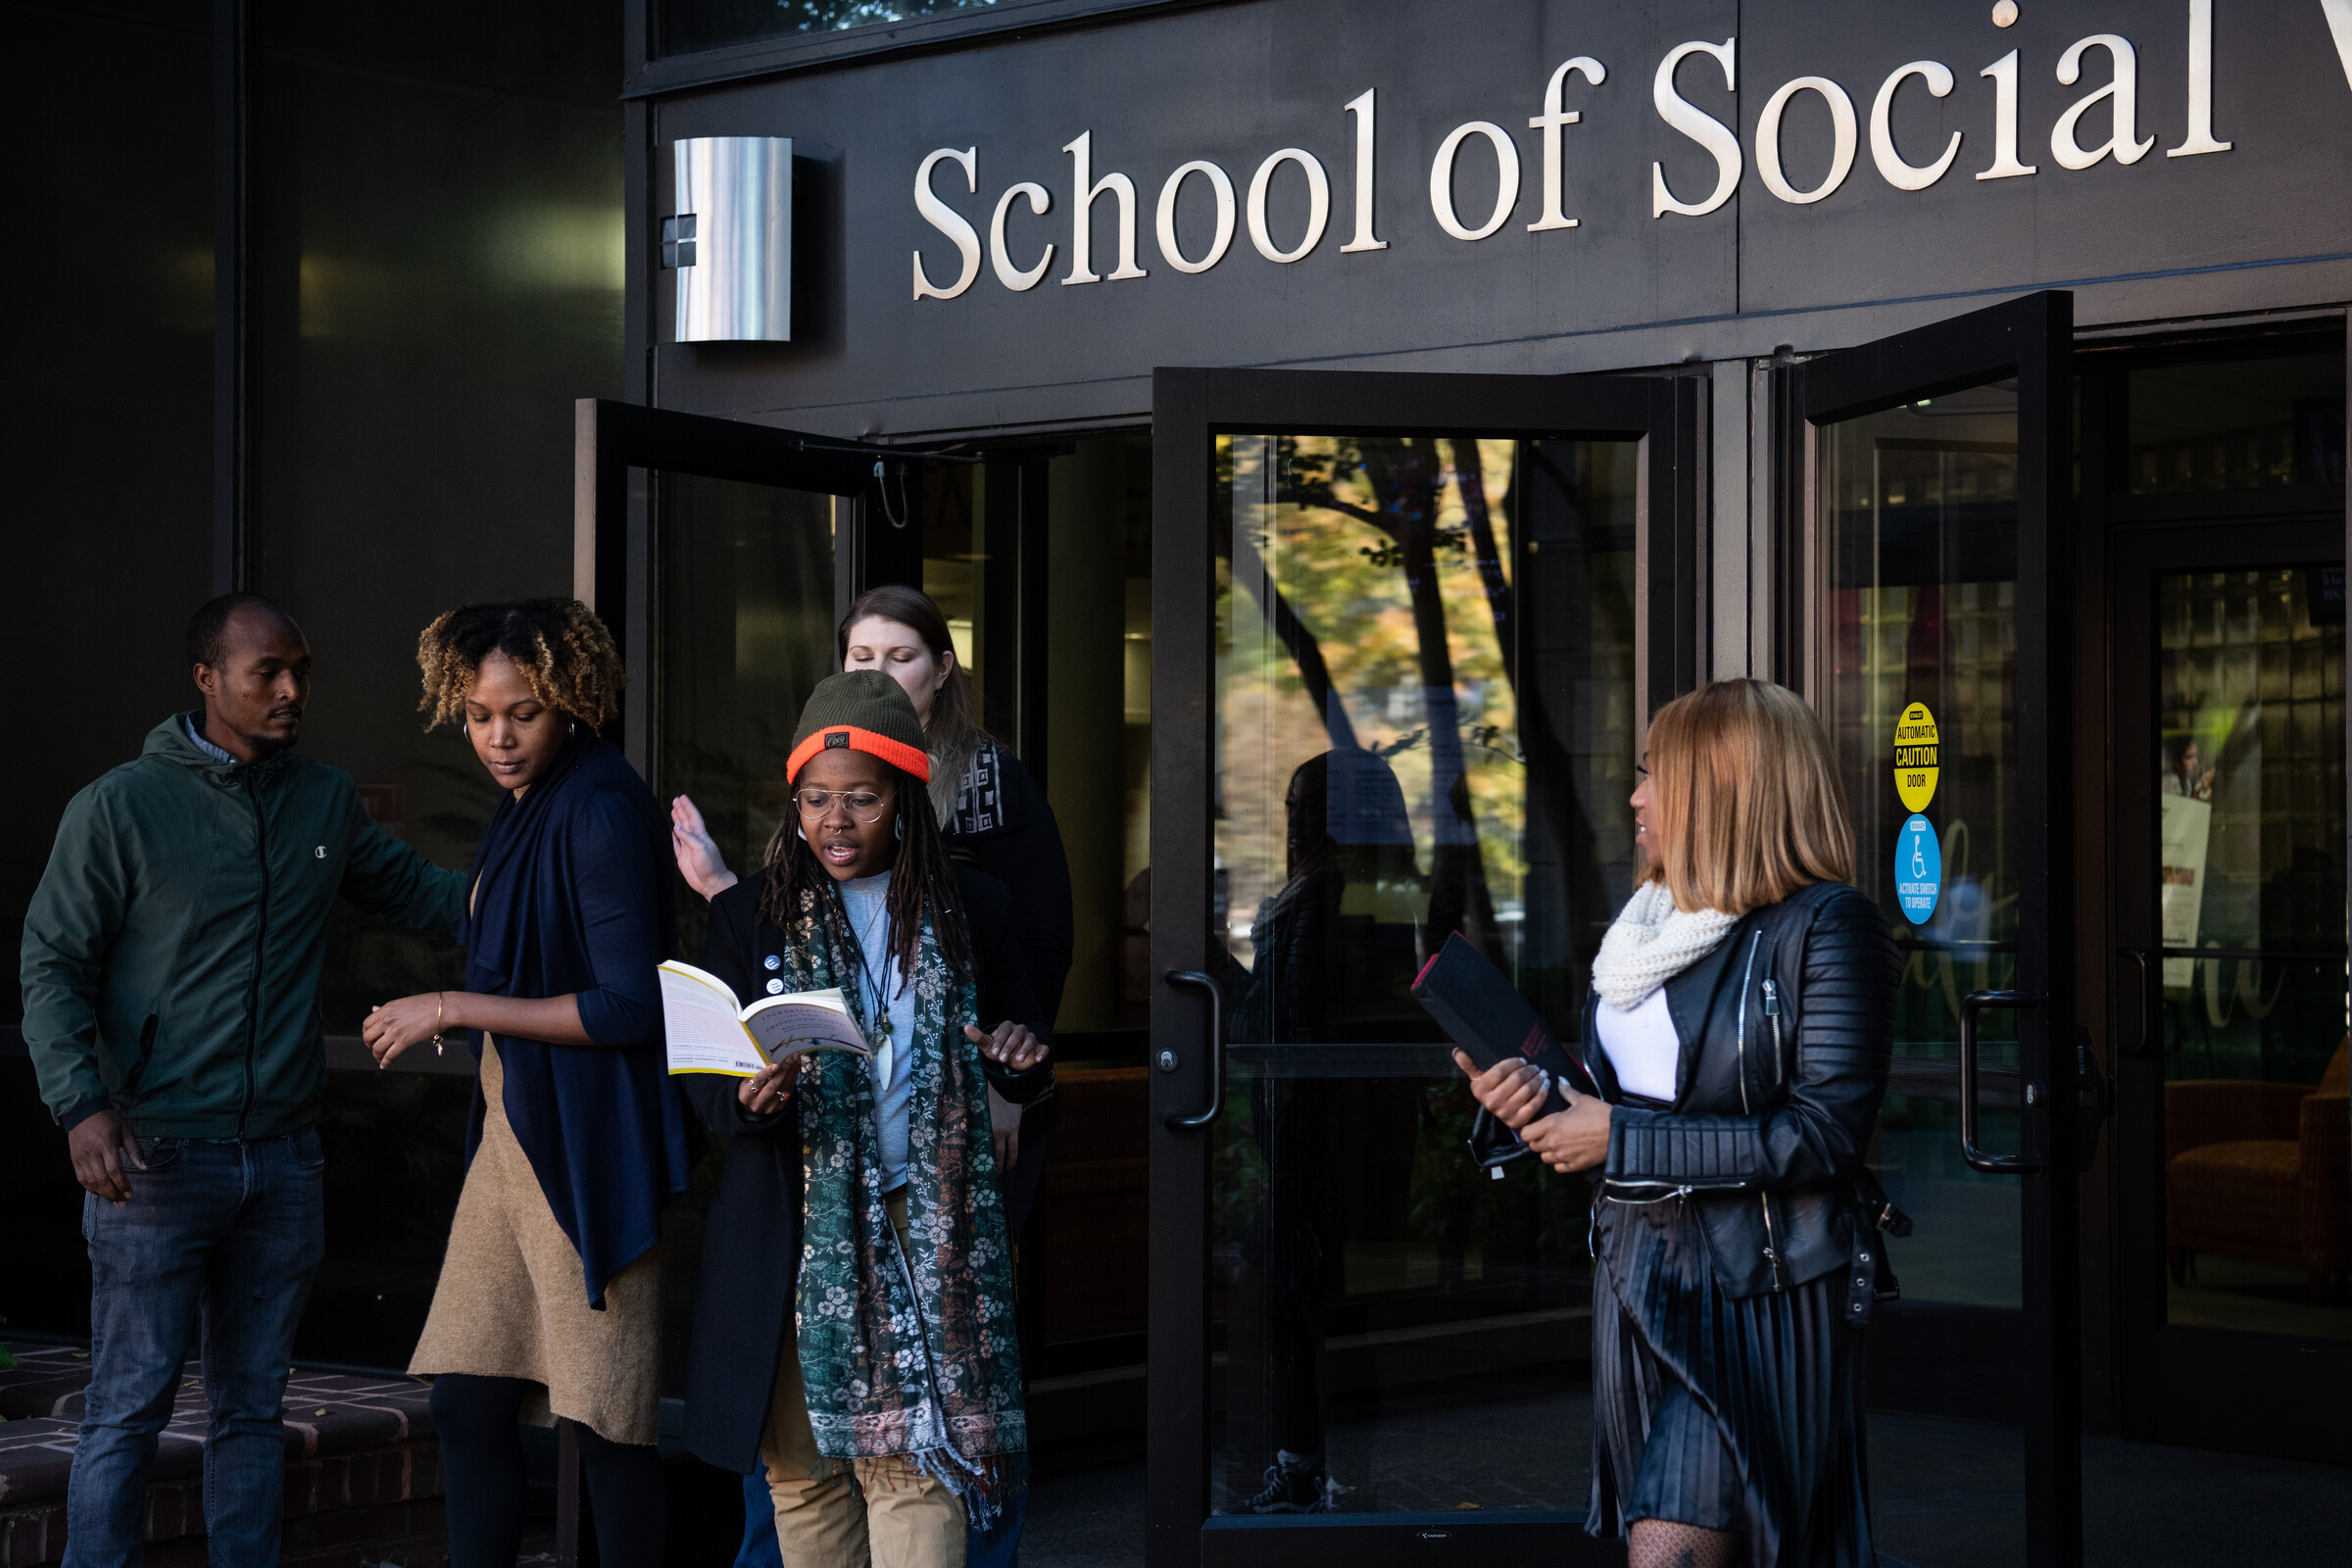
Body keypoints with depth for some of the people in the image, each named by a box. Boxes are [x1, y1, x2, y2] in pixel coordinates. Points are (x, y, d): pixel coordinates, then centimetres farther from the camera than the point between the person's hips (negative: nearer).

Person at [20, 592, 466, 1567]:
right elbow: (52, 964, -5)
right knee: (128, 1409, -4)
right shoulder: (120, 808, -5)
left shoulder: (328, 802, 9)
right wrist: (82, 1104, -17)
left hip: (283, 1156, 5)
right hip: (158, 1153, -5)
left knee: (254, 1405, 12)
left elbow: (413, 891, 22)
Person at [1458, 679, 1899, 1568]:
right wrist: (1539, 1097, -2)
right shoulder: (1647, 923, 12)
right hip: (1638, 1271, 8)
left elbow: (1824, 1133, -19)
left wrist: (1620, 1139, -18)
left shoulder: (1826, 926, -12)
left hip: (1765, 1287, -8)